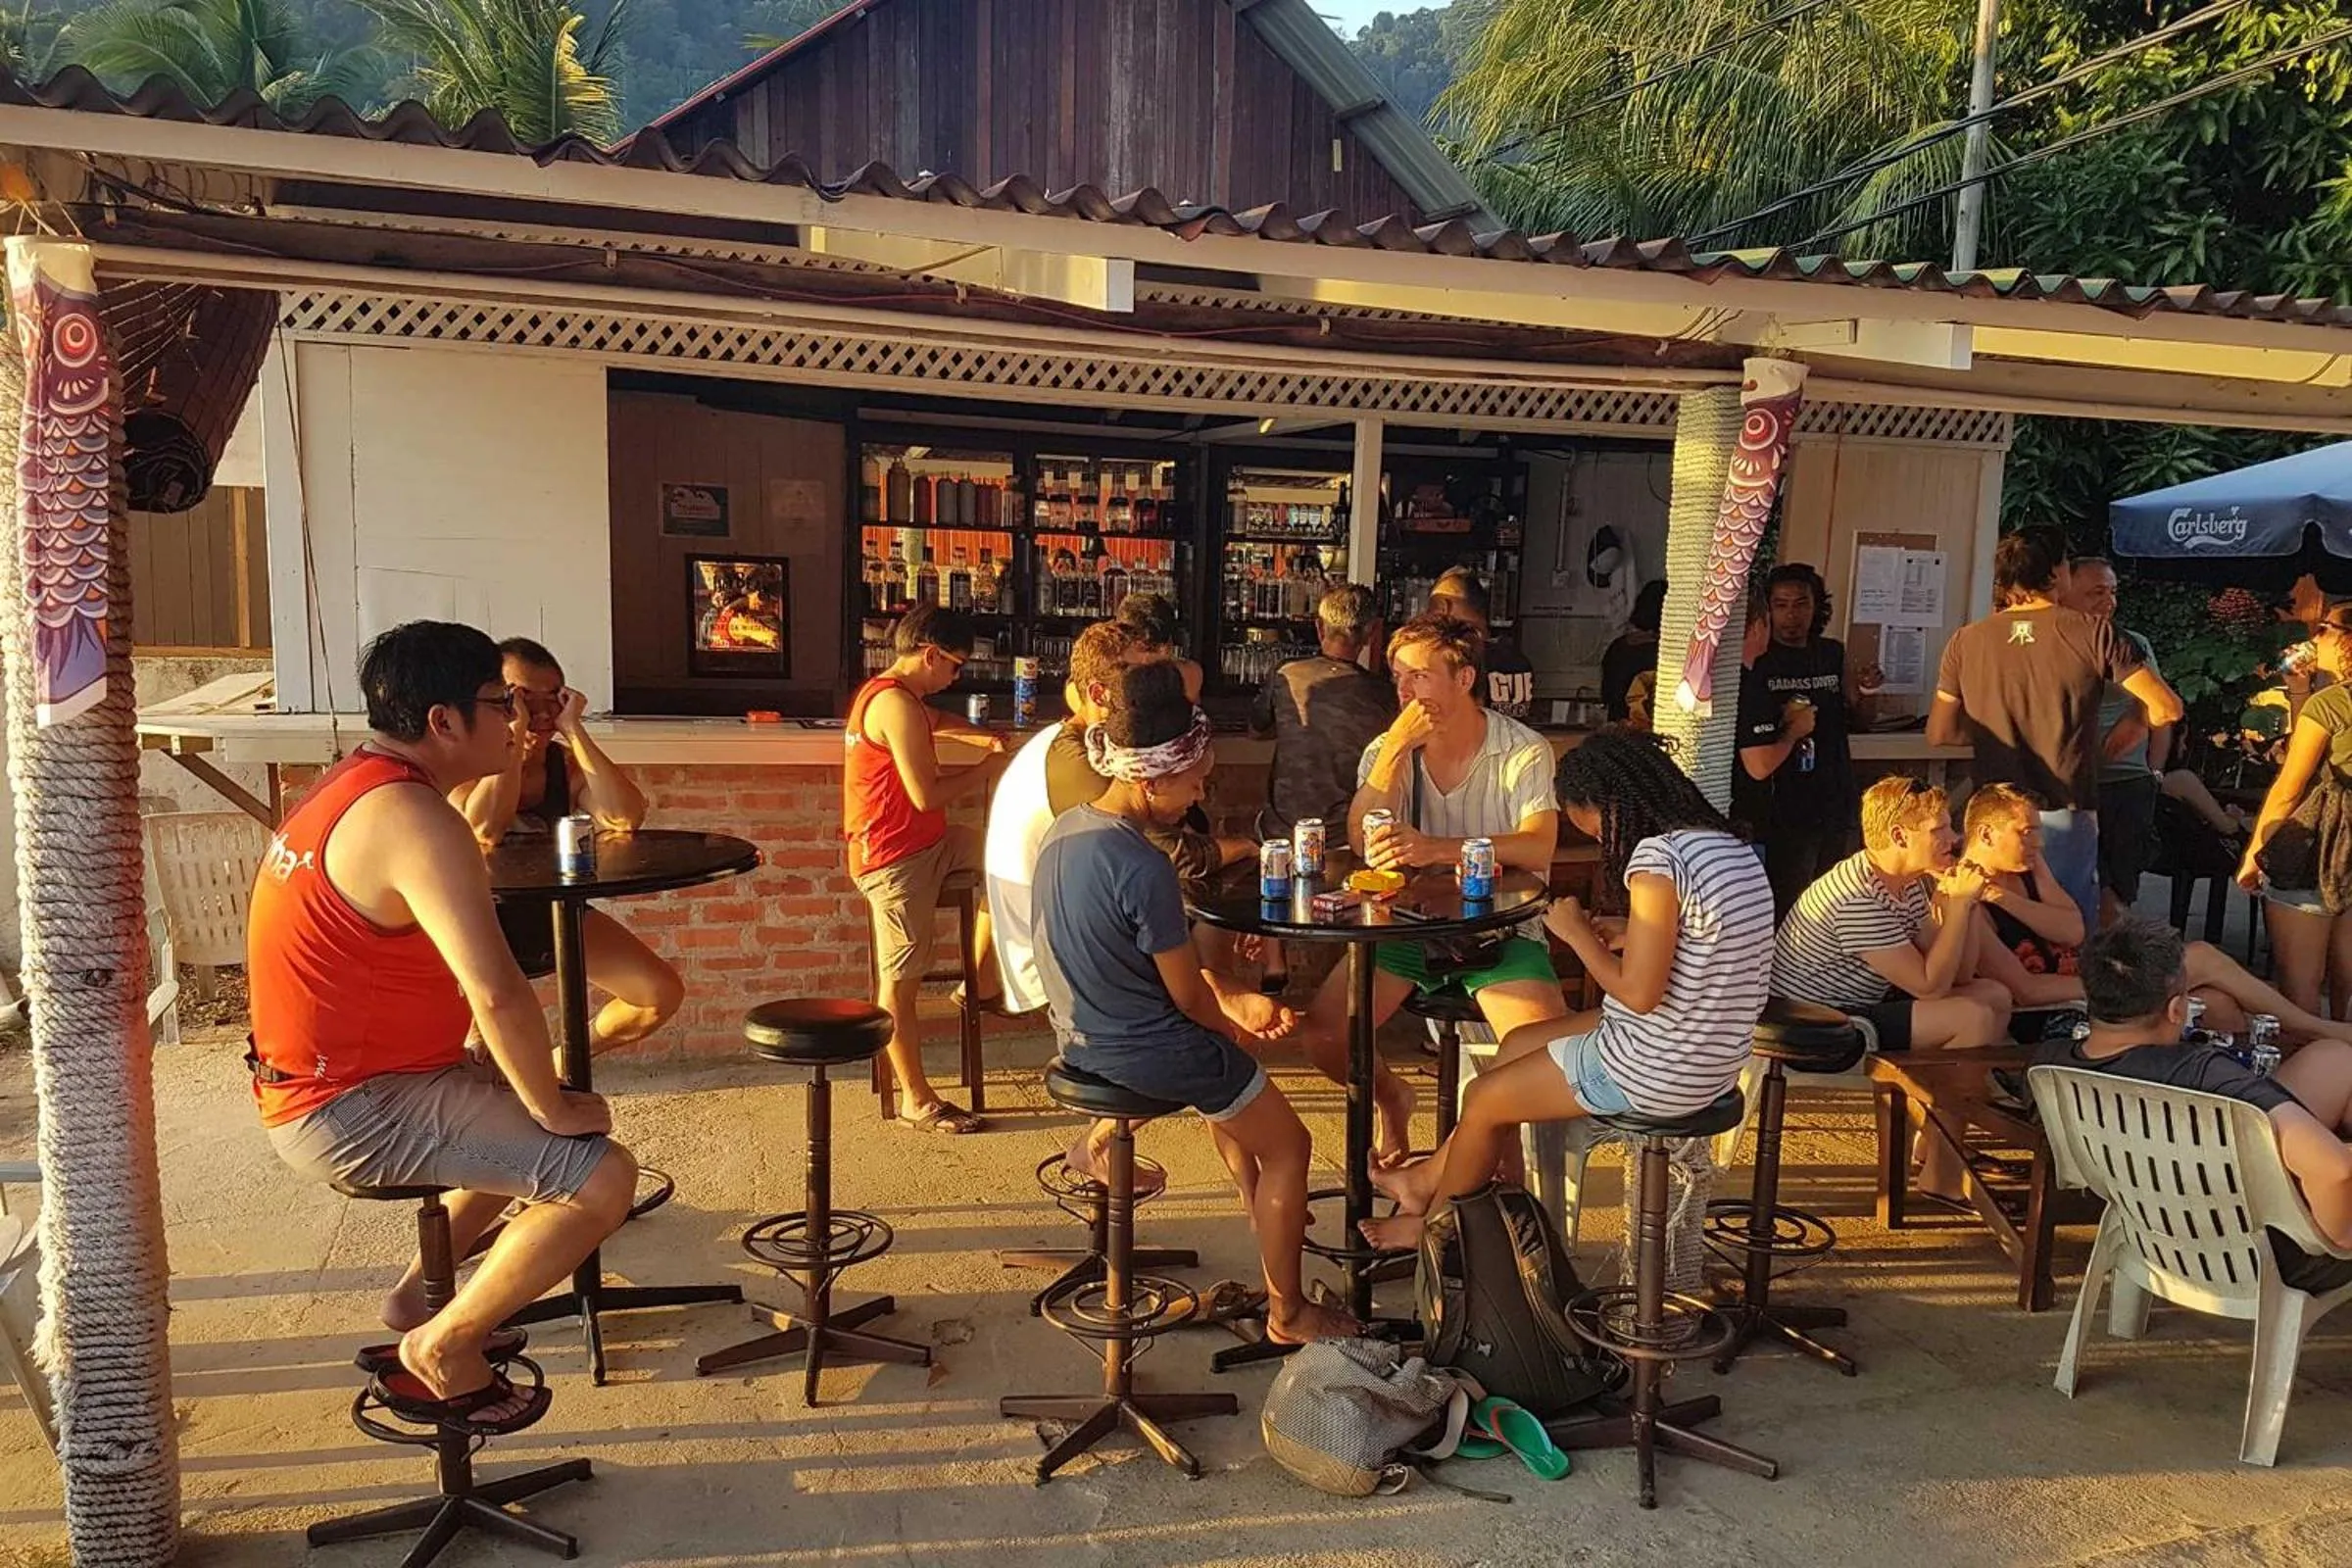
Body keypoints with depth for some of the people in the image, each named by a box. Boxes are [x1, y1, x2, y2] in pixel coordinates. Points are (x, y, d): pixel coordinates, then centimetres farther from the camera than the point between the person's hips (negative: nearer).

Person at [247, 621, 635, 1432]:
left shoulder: (353, 782, 8)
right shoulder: (412, 817, -25)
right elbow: (498, 993, -32)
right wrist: (553, 1109, -20)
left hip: (319, 1081, 11)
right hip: (351, 1110, -11)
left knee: (533, 1112, 25)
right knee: (602, 1175, -17)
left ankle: (421, 1293, 27)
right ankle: (441, 1349, 2)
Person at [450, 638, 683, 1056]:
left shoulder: (568, 763, -8)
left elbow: (625, 819, -29)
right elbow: (484, 831, -39)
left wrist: (574, 730, -28)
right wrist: (515, 733, -33)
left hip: (556, 918, 4)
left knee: (663, 994, -5)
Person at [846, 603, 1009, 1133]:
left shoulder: (889, 693, 11)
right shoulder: (896, 703, -21)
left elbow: (934, 721, 34)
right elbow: (926, 795, -23)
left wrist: (985, 740, 17)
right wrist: (985, 771, -8)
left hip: (927, 844, 10)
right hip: (897, 860, -10)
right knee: (900, 984, -2)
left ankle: (977, 984, 21)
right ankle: (917, 1102, 7)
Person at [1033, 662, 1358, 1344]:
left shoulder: (1063, 829, 0)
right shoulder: (1143, 868, -28)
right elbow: (1187, 994, -18)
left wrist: (1228, 1007, 9)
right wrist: (1231, 1027, 4)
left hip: (1079, 1033, 9)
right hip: (1142, 1051, -9)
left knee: (1227, 1068, 35)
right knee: (1288, 1147, 9)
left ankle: (1257, 1208, 48)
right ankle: (1287, 1314, 21)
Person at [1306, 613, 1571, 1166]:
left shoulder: (1524, 752, -6)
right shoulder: (1388, 750, 3)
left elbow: (1537, 848, -23)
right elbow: (1363, 843, -13)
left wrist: (1437, 849, -37)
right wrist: (1396, 747, -20)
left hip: (1499, 929, -3)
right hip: (1406, 925, 3)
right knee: (1321, 1032, -14)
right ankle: (1392, 1098, 20)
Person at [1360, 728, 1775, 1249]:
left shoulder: (1658, 858, -25)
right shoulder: (1726, 844, 3)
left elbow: (1639, 993, -25)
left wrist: (1577, 934, -11)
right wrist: (1622, 936, 2)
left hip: (1657, 1073, -9)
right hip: (1712, 1058, 10)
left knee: (1484, 1096, 10)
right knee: (1517, 1044, 23)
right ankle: (1428, 1180, 36)